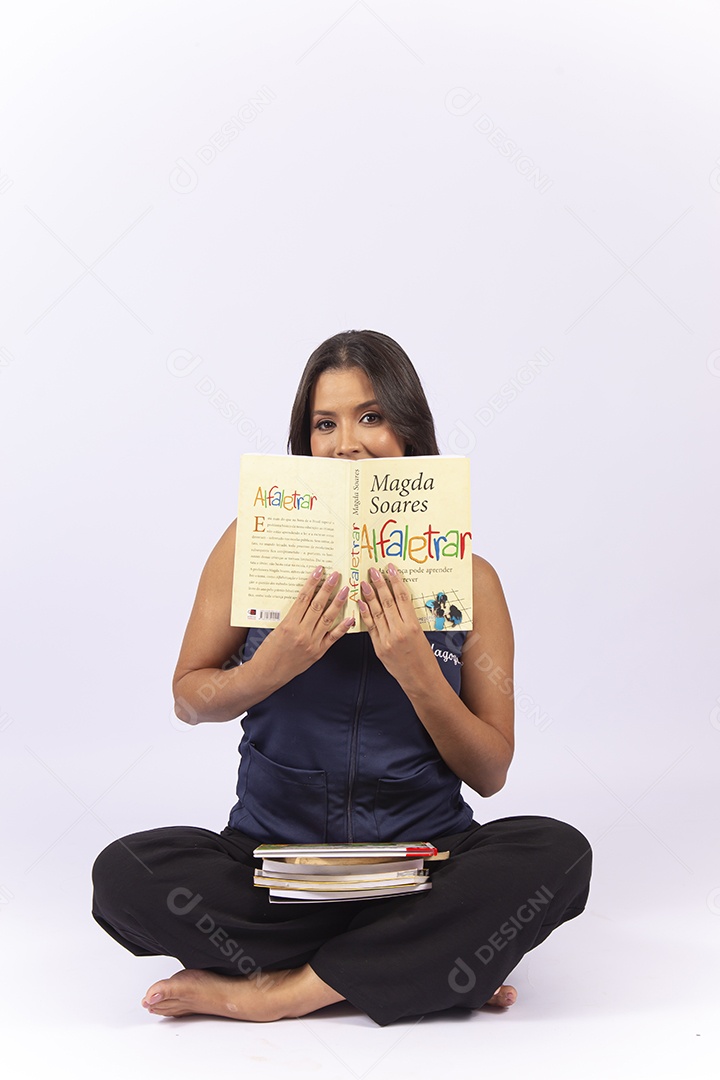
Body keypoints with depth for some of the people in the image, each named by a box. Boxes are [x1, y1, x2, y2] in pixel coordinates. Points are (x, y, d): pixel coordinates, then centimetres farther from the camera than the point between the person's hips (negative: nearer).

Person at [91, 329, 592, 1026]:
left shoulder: (469, 578, -1)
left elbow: (490, 773, 0)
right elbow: (189, 698, 6)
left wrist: (417, 672, -17)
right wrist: (275, 666, -15)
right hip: (274, 855, 1)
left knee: (558, 852, -28)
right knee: (126, 872, -27)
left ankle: (273, 992, -19)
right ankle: (427, 970, -15)